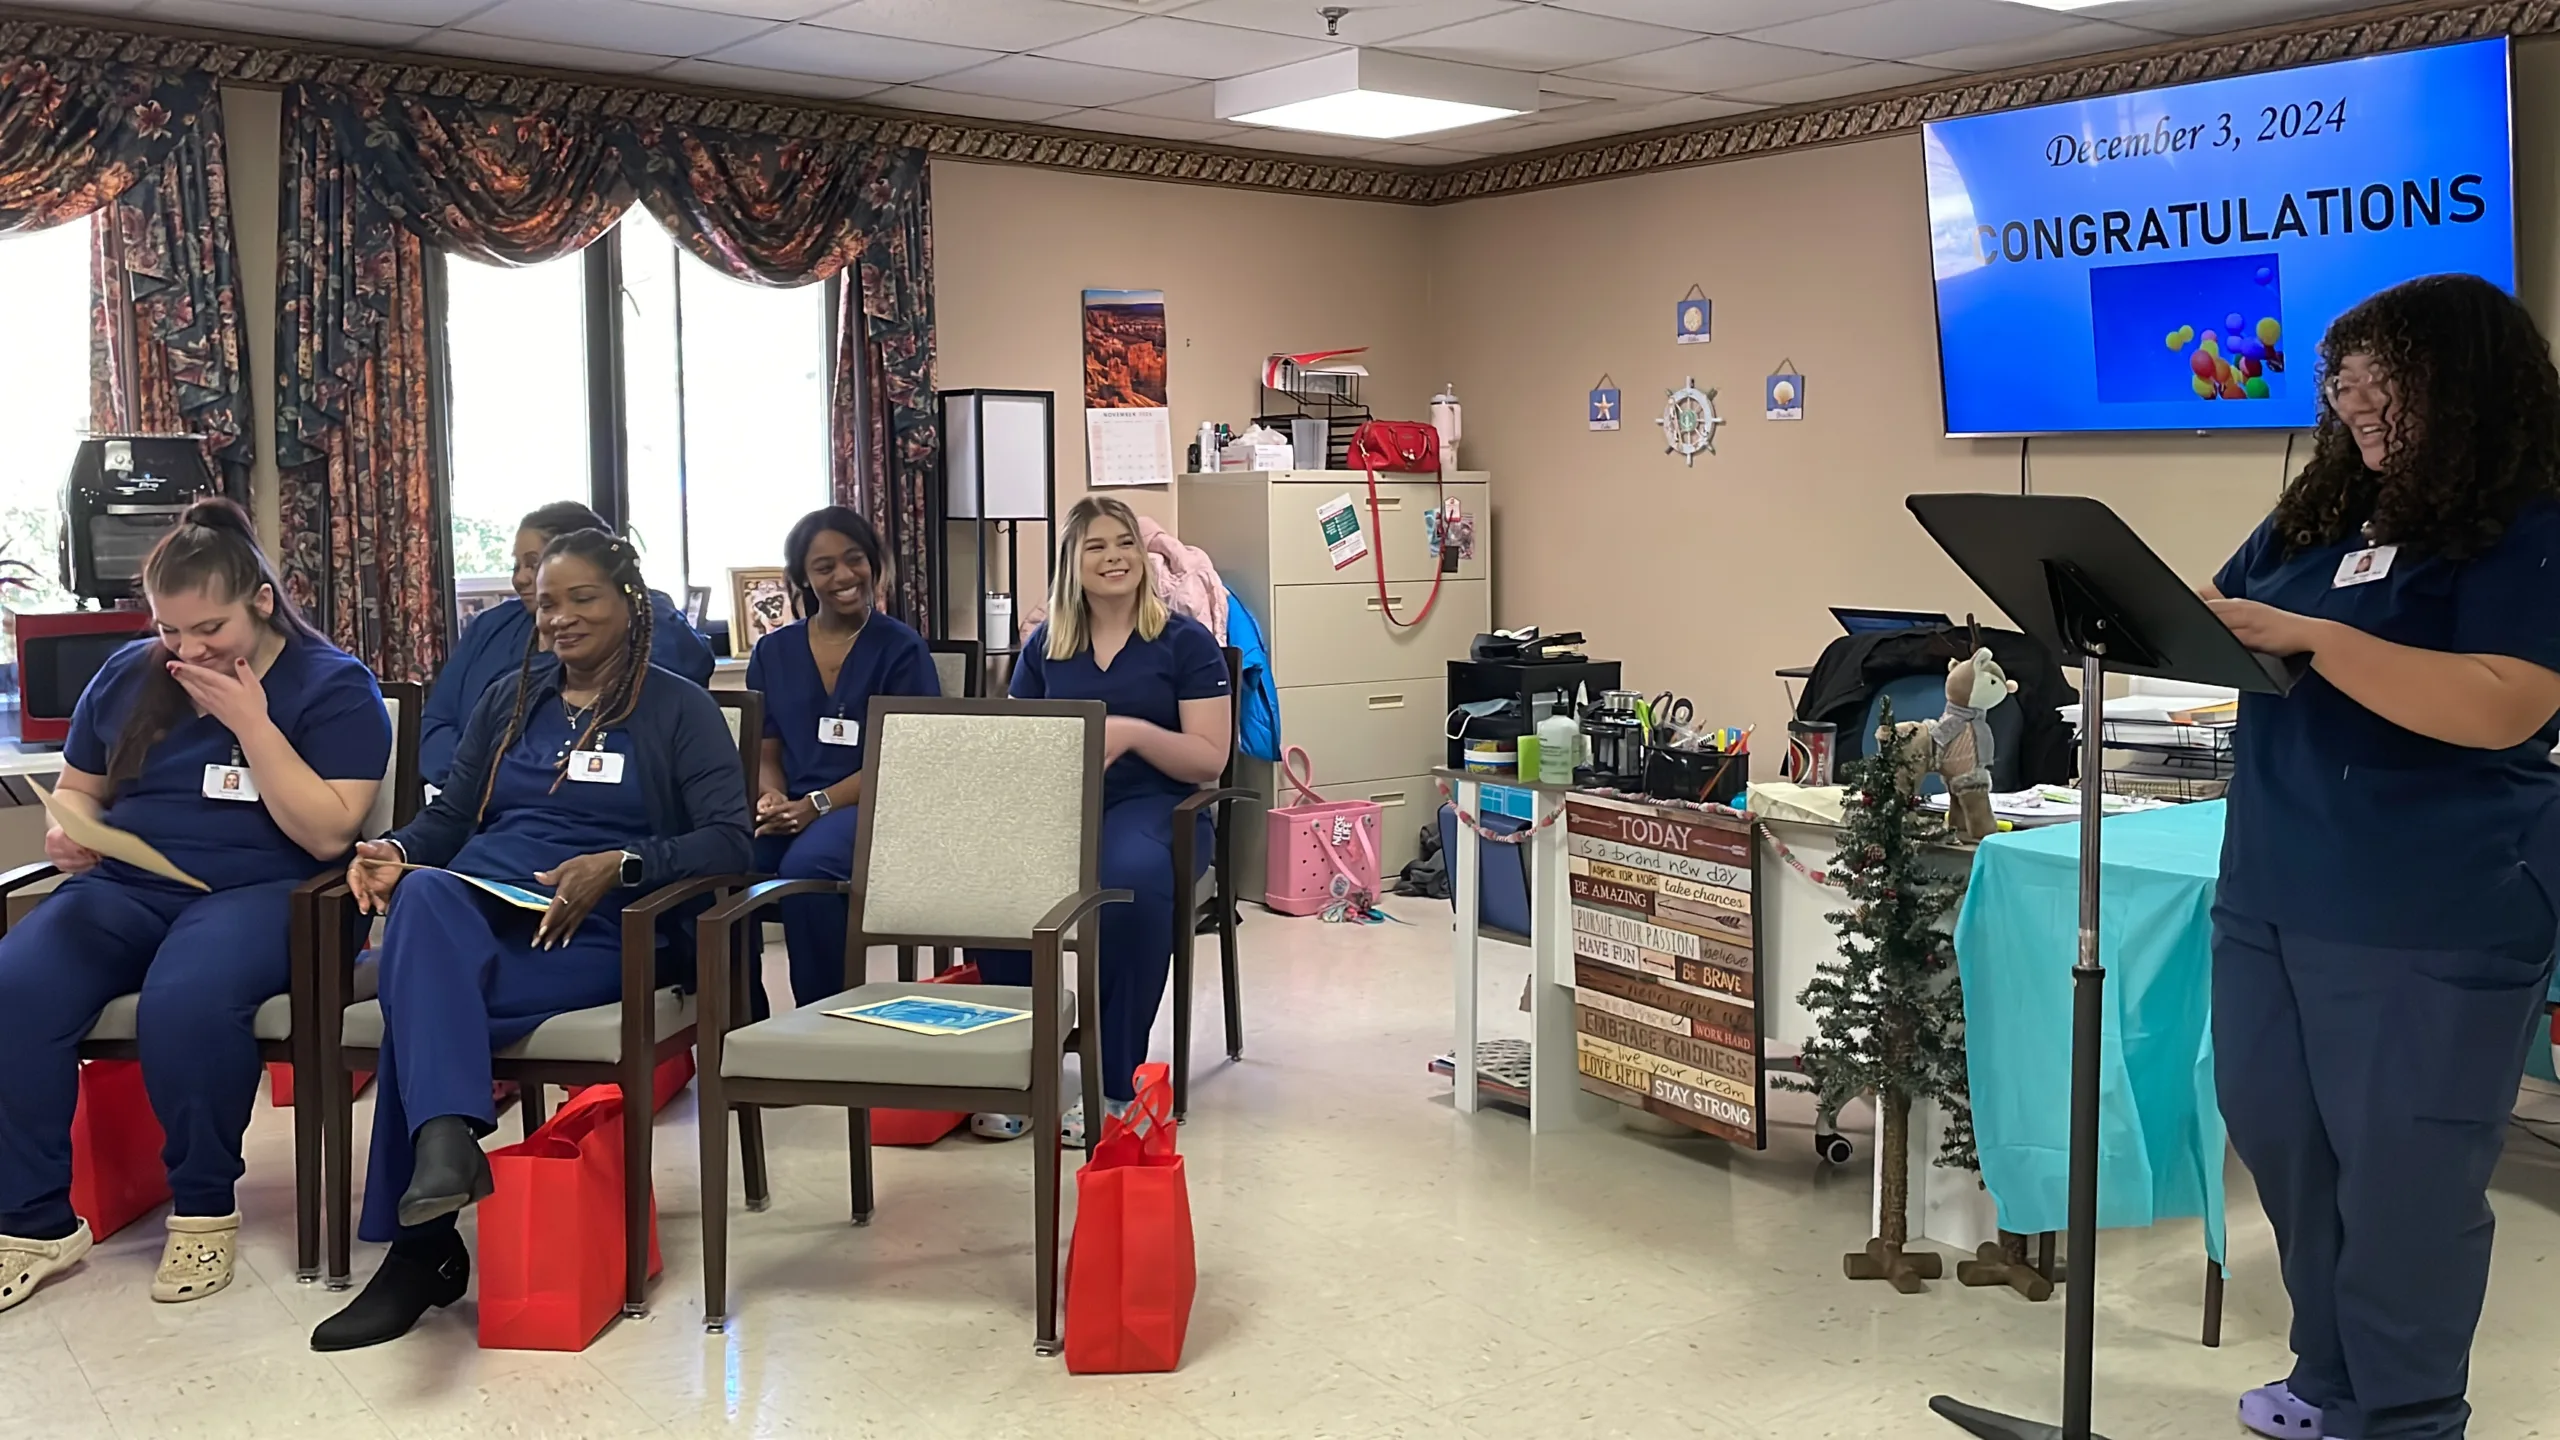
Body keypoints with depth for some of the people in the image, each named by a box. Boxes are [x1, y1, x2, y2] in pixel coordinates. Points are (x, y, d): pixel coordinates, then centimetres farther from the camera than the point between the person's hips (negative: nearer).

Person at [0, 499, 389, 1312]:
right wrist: (69, 833, 0)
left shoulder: (334, 686, -1)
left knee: (186, 1001, -37)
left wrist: (250, 721, -15)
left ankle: (204, 1209, -14)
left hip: (259, 891, -4)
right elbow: (77, 789, 25)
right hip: (122, 887, 5)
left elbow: (327, 832, -10)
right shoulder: (129, 676, 14)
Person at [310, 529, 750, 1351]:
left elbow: (728, 841, -4)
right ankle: (445, 1137, -52)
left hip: (591, 935, -4)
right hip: (474, 906, 4)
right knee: (422, 898, -36)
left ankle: (419, 1248, -26)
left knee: (421, 995, -32)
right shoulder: (511, 700, 26)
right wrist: (397, 851, -1)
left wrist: (618, 864, -19)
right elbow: (453, 813, 22)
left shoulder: (679, 710, 8)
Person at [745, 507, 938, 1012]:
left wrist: (817, 804, -18)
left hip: (873, 806, -3)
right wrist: (772, 798, -11)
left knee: (806, 866, -37)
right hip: (790, 810, 4)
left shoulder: (901, 649, 3)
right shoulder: (773, 652, 16)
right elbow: (766, 752, 14)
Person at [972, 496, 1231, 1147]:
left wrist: (1133, 733, -16)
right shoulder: (1044, 646, 17)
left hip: (1153, 805, -3)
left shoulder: (1185, 642, 6)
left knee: (1130, 878, -40)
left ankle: (1113, 1086, -26)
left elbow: (1210, 758, -1)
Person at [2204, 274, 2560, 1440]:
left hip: (2432, 921, -7)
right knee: (2283, 1146, 15)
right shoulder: (2317, 519, 12)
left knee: (2402, 1177, 3)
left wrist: (2311, 636, -28)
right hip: (2272, 898, 7)